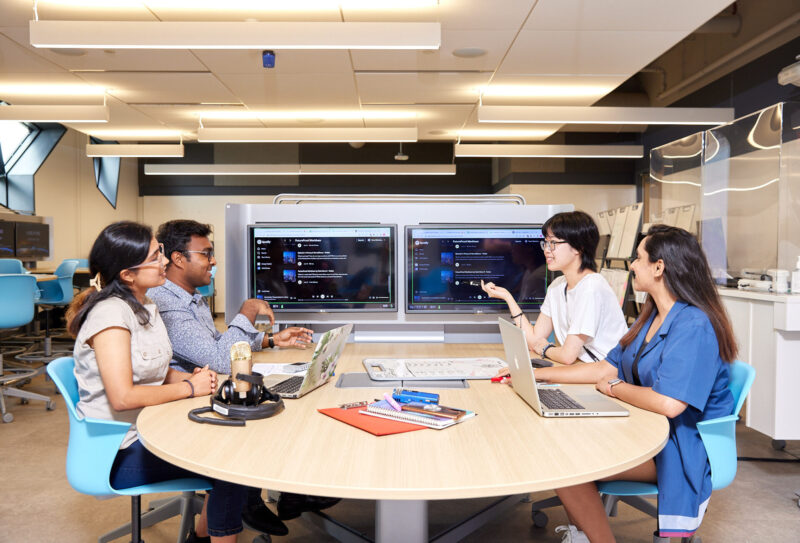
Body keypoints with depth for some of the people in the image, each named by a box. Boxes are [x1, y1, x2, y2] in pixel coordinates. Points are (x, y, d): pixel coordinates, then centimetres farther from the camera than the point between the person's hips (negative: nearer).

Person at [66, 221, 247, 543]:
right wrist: (190, 388, -18)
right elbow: (122, 397, -28)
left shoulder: (146, 307, 9)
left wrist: (191, 377, -6)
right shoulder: (111, 312, -21)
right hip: (116, 450, -9)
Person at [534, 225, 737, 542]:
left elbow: (668, 403, -32)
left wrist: (613, 387, -13)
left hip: (683, 446, -9)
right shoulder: (651, 317, 11)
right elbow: (609, 367, 12)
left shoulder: (694, 326, -22)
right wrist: (537, 374, 8)